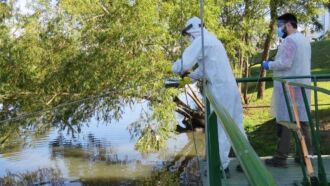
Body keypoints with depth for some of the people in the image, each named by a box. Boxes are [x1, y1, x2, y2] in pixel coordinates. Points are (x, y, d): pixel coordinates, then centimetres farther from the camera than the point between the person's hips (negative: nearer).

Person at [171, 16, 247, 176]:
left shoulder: (201, 41, -9)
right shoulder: (211, 39, 22)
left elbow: (185, 62, -18)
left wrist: (176, 69, 2)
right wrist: (190, 77, 14)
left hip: (220, 90, -9)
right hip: (230, 87, 9)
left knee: (220, 128, -3)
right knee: (236, 126, 13)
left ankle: (221, 166, 4)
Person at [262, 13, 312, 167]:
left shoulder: (289, 40, -14)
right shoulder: (304, 40, 18)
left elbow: (285, 63, -22)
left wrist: (269, 65, -6)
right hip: (301, 84, 9)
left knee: (285, 120, -7)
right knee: (302, 120, 10)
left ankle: (280, 157, -4)